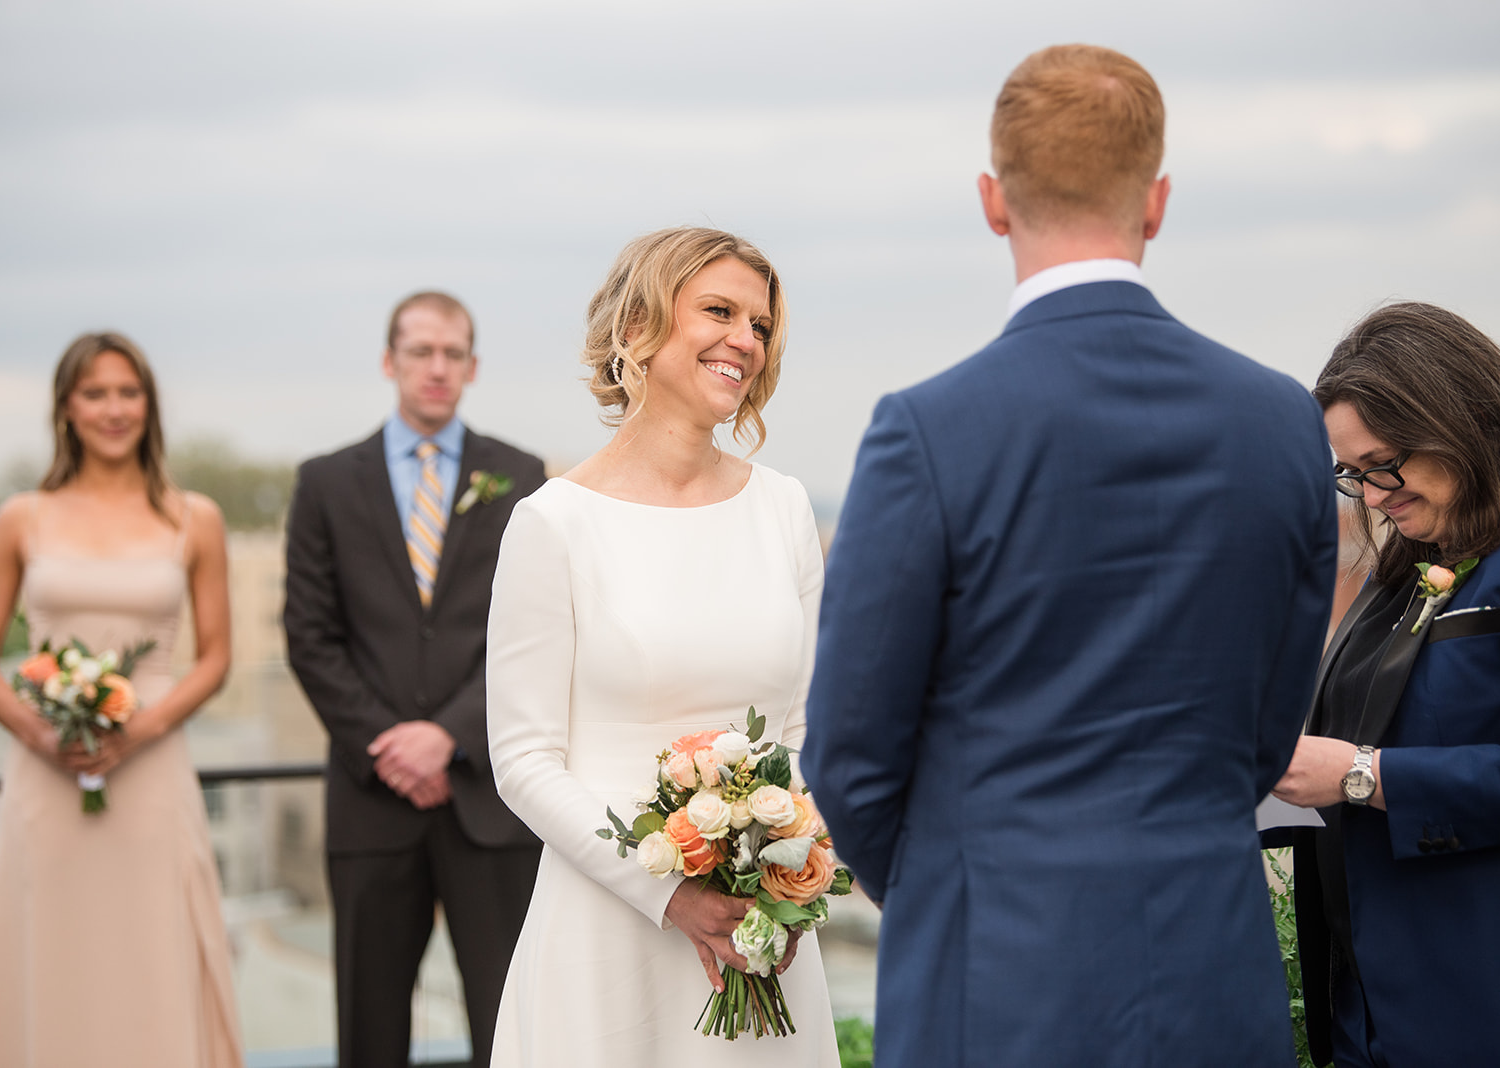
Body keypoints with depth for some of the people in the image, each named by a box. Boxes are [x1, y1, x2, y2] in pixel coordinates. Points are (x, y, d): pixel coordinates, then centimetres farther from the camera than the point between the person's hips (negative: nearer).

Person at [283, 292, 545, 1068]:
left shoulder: (519, 480, 8)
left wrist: (449, 734, -11)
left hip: (489, 791, 0)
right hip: (373, 795, 1)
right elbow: (311, 639, 4)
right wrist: (384, 746, -7)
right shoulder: (327, 484, 8)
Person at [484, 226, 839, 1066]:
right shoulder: (557, 523, -7)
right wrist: (669, 892, -16)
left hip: (761, 937, 4)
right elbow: (525, 760, -8)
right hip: (608, 929, -4)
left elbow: (808, 727, 10)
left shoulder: (783, 508, 6)